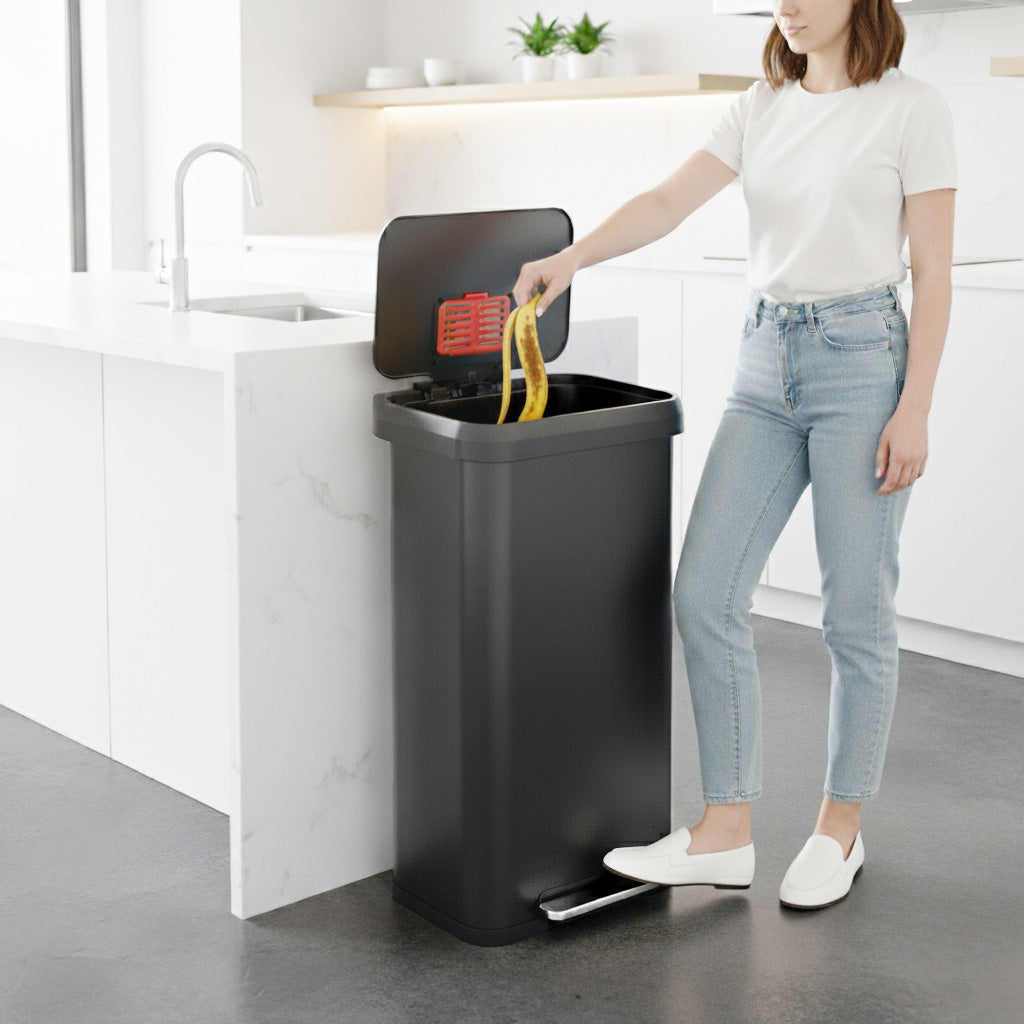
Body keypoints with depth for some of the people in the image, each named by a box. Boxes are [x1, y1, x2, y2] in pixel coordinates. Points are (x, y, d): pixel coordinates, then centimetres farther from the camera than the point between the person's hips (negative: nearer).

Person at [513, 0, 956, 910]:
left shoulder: (911, 110, -3)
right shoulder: (761, 111, 11)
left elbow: (933, 273, -6)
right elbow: (669, 201, -1)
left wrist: (914, 411, -12)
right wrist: (572, 258, -19)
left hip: (864, 358, -5)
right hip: (767, 364, 5)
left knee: (856, 613, 2)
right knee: (705, 594, -1)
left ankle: (842, 828, 21)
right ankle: (726, 833, 9)